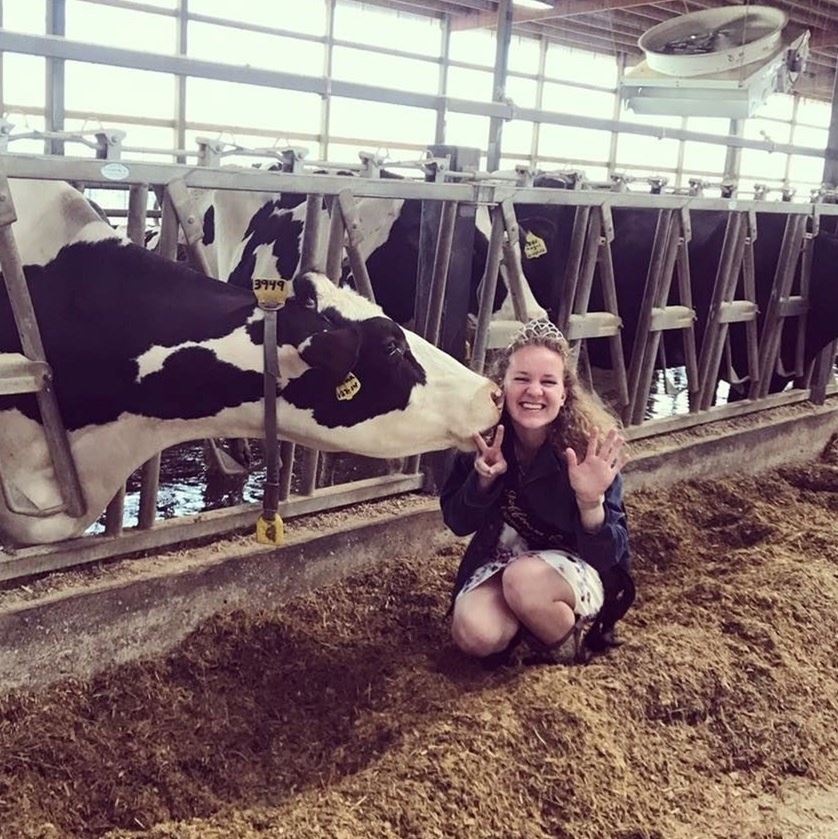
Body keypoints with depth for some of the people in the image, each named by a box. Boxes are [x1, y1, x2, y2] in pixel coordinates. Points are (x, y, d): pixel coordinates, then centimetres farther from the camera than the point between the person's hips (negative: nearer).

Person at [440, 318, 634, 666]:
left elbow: (609, 553, -18)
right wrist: (484, 477, -26)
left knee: (524, 580, -35)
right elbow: (457, 523, -6)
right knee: (474, 634, -27)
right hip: (499, 562, 2)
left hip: (577, 571, -2)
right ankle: (529, 620, 6)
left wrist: (591, 501, -39)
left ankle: (574, 644, -4)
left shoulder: (590, 447, -21)